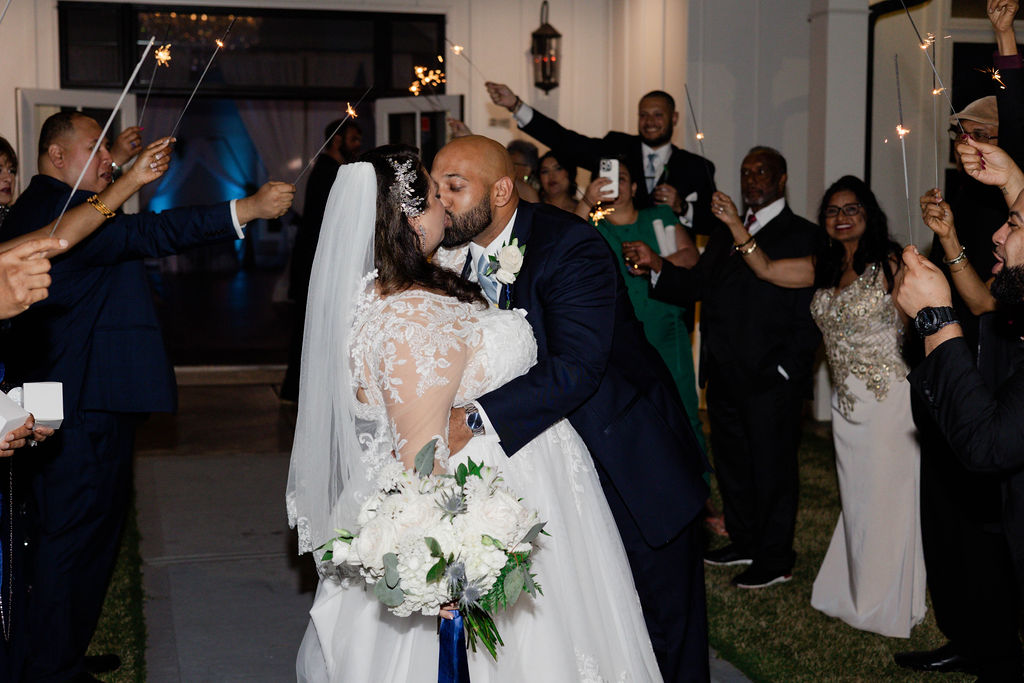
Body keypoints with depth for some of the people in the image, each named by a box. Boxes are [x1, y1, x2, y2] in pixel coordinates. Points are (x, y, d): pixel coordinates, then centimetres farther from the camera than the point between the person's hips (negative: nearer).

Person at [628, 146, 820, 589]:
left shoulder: (802, 236, -2)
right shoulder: (725, 234, 19)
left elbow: (807, 314, -8)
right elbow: (693, 287, 9)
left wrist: (786, 369, -14)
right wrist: (657, 266, -8)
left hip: (772, 380, -6)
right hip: (725, 377, 7)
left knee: (771, 467, 1)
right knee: (731, 464, 14)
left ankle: (775, 560, 14)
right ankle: (744, 542, 30)